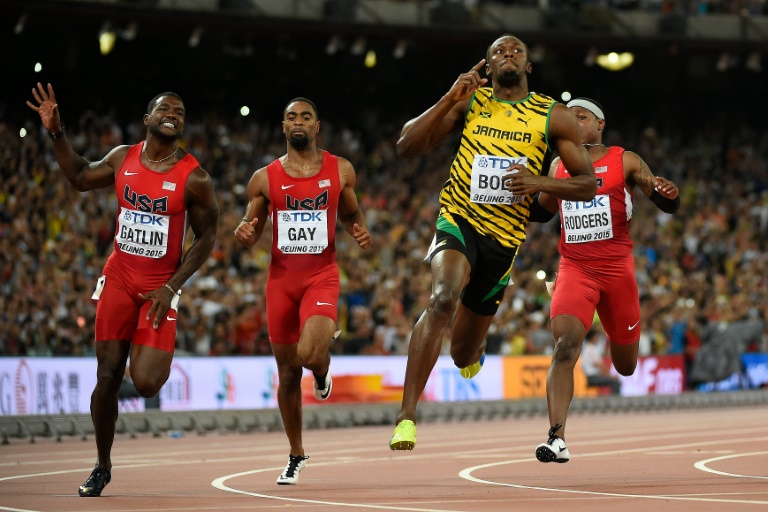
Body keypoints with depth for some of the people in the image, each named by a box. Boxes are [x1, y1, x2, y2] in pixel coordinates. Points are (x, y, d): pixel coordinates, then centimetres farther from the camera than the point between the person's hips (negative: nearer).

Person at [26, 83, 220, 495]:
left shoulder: (194, 178, -10)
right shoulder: (122, 159, 1)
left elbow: (206, 238, -6)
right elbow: (80, 178, 18)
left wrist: (172, 288, -12)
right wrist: (57, 133, 6)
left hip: (159, 286, -3)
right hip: (119, 278, 3)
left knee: (145, 384, -16)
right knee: (107, 377, 2)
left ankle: (158, 358, 22)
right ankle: (102, 467, 18)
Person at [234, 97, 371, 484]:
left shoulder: (341, 171, 2)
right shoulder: (265, 178, 2)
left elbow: (351, 215, 17)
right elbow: (252, 233, 9)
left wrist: (360, 231, -6)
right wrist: (244, 234, -15)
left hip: (322, 275, -2)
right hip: (281, 278, 2)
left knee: (309, 354, -26)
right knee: (288, 373, 8)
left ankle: (322, 370, 15)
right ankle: (296, 456, 25)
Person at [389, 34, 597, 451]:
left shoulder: (553, 116, 3)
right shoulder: (470, 101, 2)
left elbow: (587, 185, 2)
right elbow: (407, 147, -3)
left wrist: (540, 183, -16)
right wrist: (450, 99, -13)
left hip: (505, 237, 2)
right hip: (459, 220, -2)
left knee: (464, 355, 13)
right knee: (443, 298, -35)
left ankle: (475, 348, 56)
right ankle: (406, 416, -36)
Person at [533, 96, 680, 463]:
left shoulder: (624, 161, 0)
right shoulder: (559, 166, 10)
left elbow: (668, 206, -2)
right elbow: (543, 211, 26)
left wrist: (666, 193, -26)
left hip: (616, 268, -1)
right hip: (574, 268, 1)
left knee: (625, 366, 10)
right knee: (565, 344, -24)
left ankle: (618, 338, 50)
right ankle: (557, 439, -30)